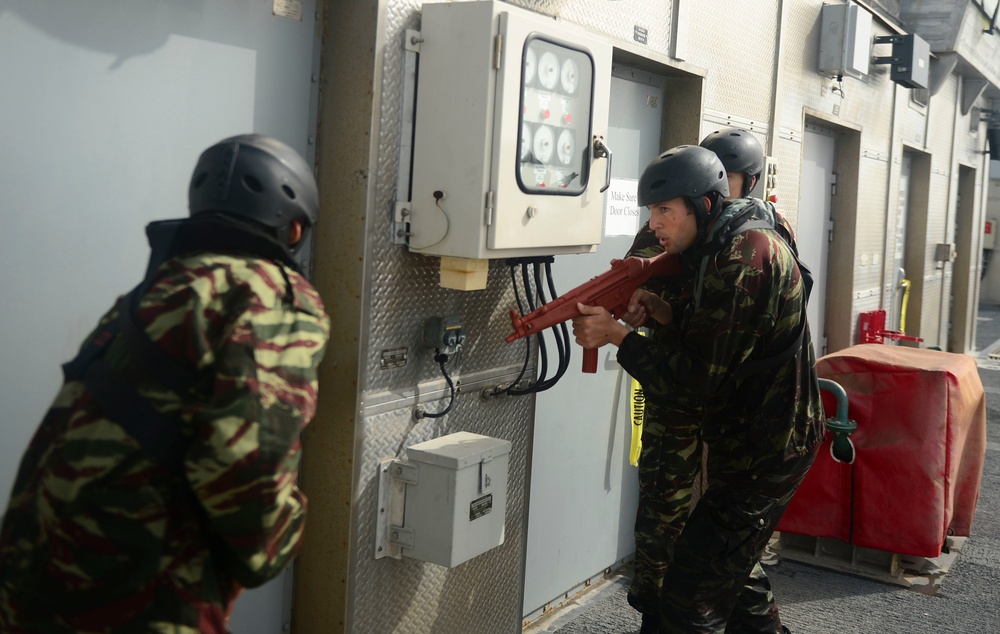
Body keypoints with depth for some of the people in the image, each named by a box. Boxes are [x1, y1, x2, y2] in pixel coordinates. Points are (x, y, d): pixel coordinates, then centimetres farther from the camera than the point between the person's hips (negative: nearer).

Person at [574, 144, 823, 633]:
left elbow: (701, 380, -25)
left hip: (764, 454, -11)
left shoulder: (743, 259, -24)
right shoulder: (742, 241, 8)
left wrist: (618, 336, -20)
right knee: (733, 564, 26)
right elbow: (720, 341, 13)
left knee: (689, 591, -8)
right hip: (765, 441, 11)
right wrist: (667, 314, -3)